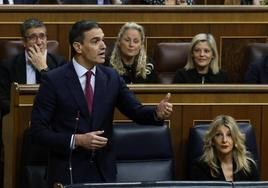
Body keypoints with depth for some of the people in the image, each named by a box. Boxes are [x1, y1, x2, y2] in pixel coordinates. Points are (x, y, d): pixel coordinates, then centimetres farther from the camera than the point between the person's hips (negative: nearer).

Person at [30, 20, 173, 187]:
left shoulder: (111, 77, 4)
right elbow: (38, 131, -9)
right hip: (69, 172, -4)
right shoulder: (54, 80, -9)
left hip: (104, 171, 4)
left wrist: (158, 112, -19)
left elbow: (136, 111, 2)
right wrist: (77, 140, -19)